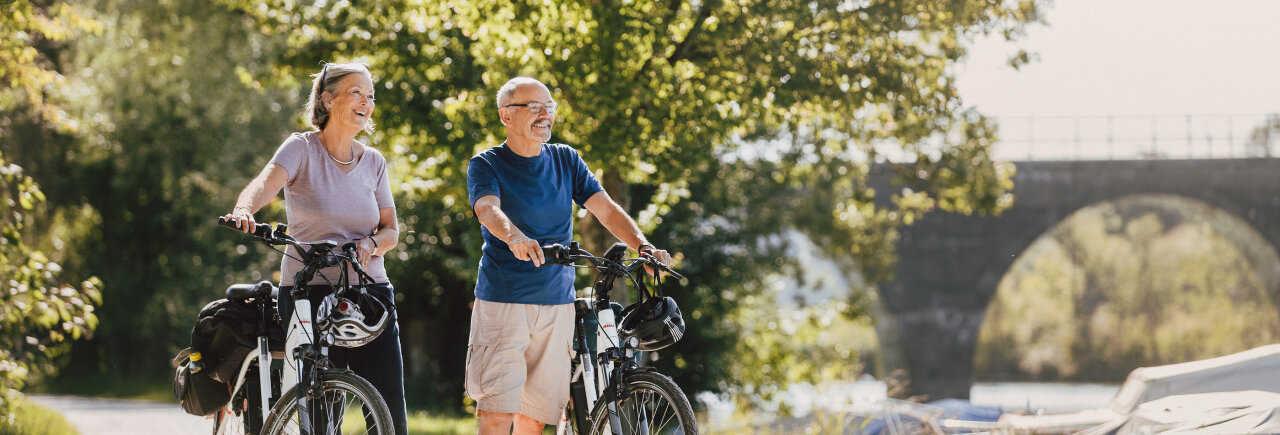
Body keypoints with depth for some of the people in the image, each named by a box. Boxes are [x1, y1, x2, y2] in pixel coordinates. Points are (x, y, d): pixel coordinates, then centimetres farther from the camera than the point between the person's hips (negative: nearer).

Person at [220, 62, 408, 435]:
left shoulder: (373, 162, 10)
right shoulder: (302, 149, -2)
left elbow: (390, 231, 9)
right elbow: (266, 183, -22)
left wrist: (371, 243, -14)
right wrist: (244, 210, -44)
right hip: (310, 292, -4)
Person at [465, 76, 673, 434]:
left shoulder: (566, 160, 11)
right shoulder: (486, 165, -2)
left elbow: (606, 209, 1)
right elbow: (489, 210, -22)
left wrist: (644, 247, -17)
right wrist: (515, 237, -45)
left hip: (557, 303, 4)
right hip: (502, 300, -4)